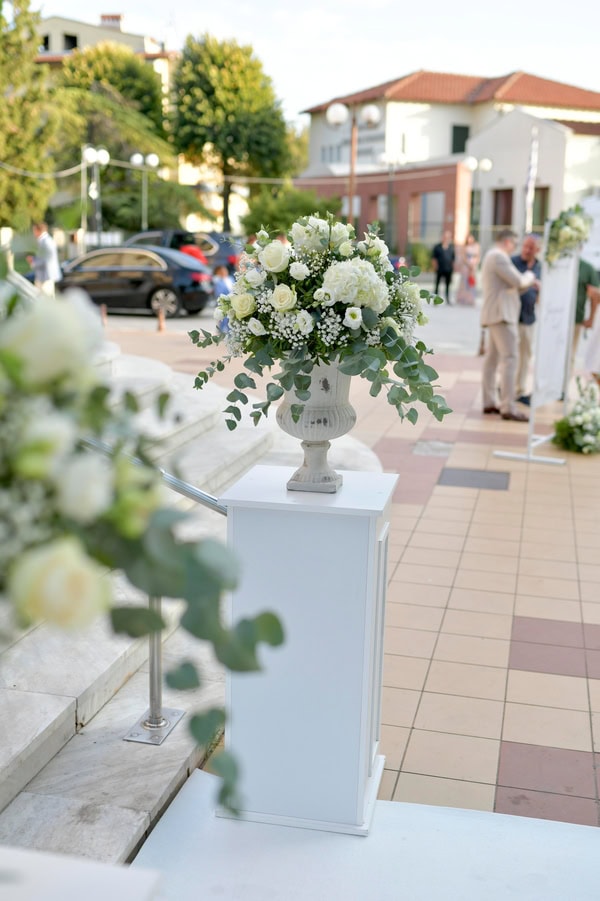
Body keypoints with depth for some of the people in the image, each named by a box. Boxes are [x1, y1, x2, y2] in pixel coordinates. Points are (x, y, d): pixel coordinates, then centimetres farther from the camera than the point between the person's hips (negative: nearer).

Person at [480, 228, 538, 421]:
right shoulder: (499, 256, -11)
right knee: (510, 357, -14)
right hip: (501, 314, -11)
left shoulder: (492, 256, 22)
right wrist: (530, 275, 4)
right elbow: (518, 281, -16)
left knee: (492, 358, 10)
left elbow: (511, 286, 26)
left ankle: (489, 402, 13)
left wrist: (529, 283, 15)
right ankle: (508, 408, -18)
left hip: (495, 314, 11)